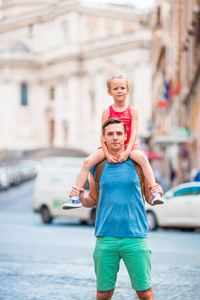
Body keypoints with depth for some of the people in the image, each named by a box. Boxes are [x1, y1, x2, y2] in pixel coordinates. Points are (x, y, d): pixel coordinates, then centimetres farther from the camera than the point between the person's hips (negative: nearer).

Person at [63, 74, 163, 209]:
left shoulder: (133, 110, 1)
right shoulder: (107, 112, 3)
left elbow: (134, 133, -7)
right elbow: (103, 135, -4)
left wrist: (127, 152, -21)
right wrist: (107, 154, -17)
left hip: (128, 146, -2)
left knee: (142, 157, -34)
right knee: (87, 162, -19)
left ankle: (155, 192, -32)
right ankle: (76, 197, -13)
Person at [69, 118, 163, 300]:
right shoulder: (97, 166, 8)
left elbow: (150, 199, 10)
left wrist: (157, 194, -12)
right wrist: (80, 198, -3)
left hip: (135, 237, -1)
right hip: (106, 237, 1)